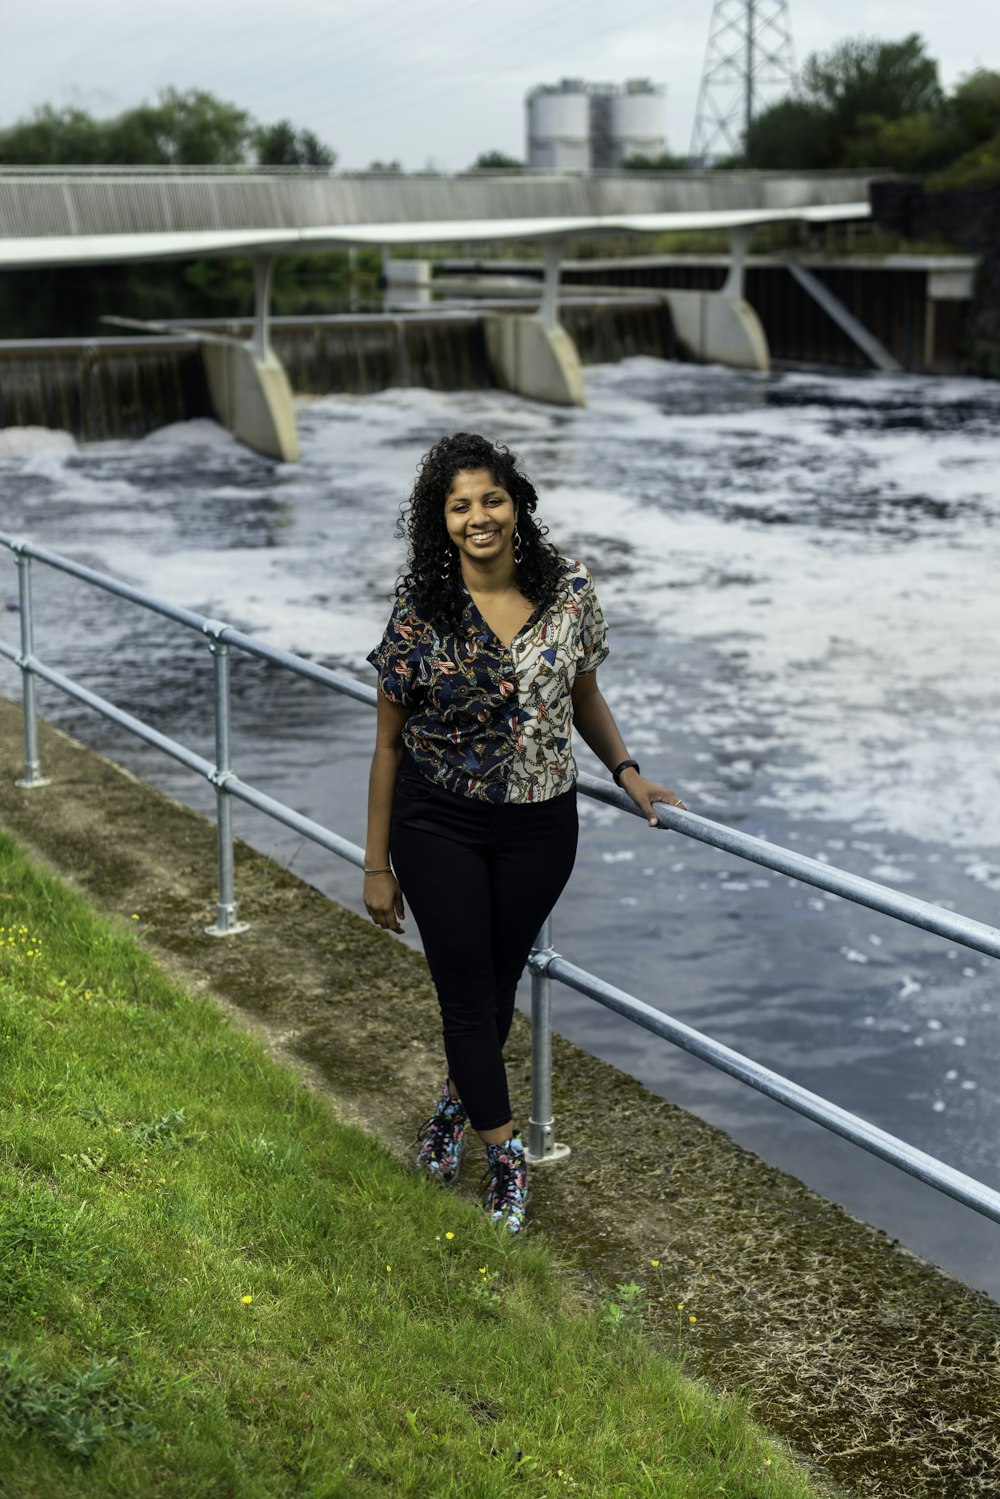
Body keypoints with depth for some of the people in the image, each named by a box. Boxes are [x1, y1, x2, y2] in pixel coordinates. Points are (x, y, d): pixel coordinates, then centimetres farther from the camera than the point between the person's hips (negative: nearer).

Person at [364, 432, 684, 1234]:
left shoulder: (571, 591, -7)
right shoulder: (420, 608, -12)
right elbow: (389, 742, -5)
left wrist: (627, 770, -6)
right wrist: (377, 865, -3)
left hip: (539, 826, 2)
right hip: (438, 825, -2)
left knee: (500, 980, 16)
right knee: (465, 986, 3)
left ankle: (459, 1095, 44)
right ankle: (506, 1151, 19)